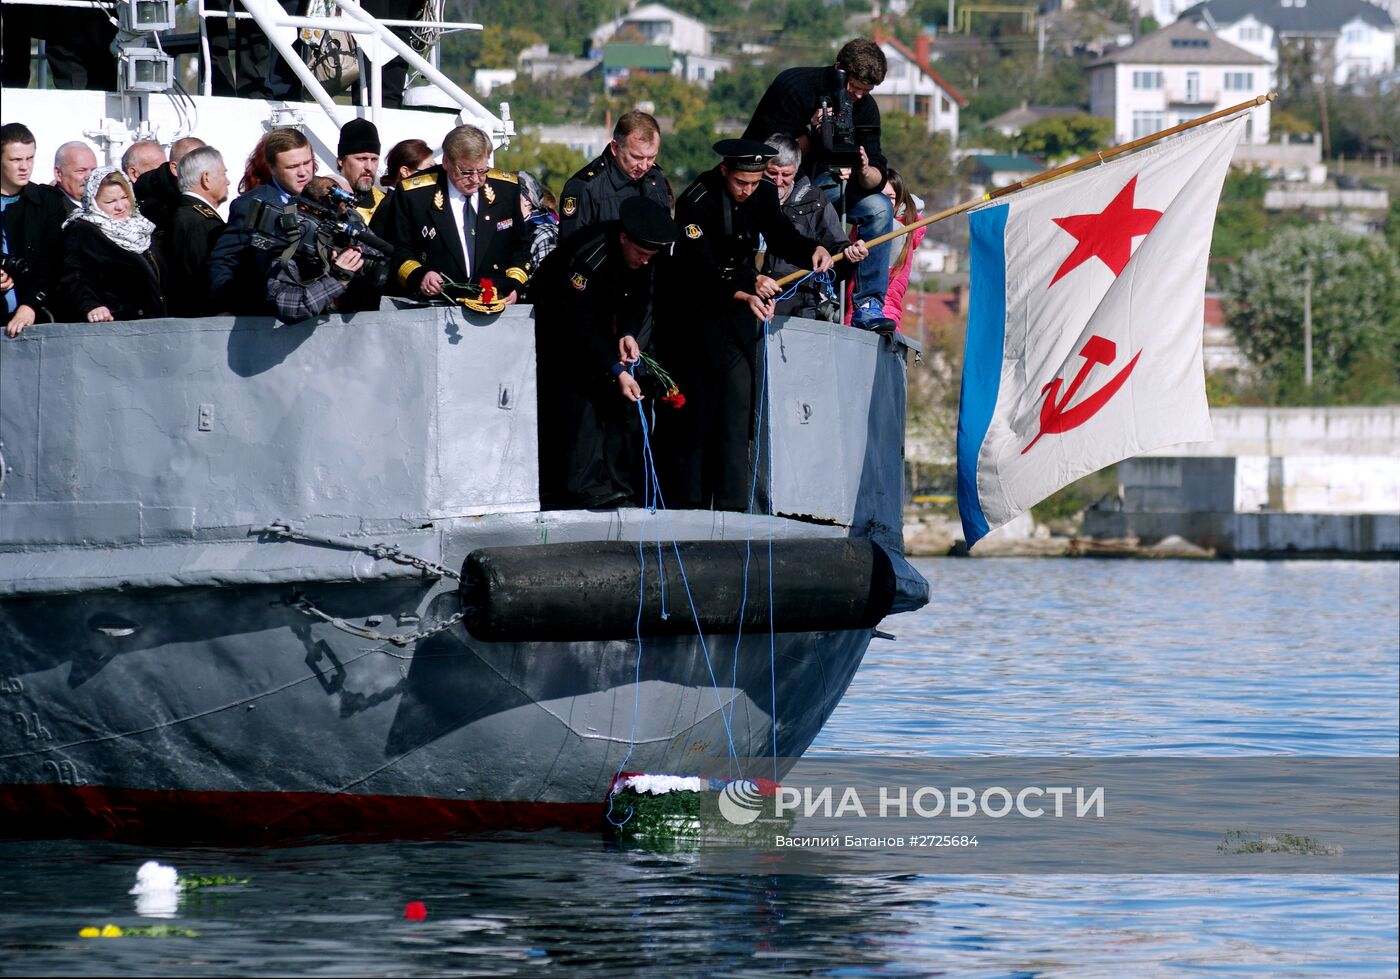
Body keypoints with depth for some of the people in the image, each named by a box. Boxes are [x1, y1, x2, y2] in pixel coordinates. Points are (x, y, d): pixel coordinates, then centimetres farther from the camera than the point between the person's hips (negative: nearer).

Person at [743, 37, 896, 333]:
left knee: (879, 207, -18)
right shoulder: (793, 86, -19)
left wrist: (865, 173, -34)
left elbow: (878, 178, -10)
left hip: (822, 182, 5)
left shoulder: (864, 107, -4)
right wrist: (812, 134, -35)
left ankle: (869, 305, -19)